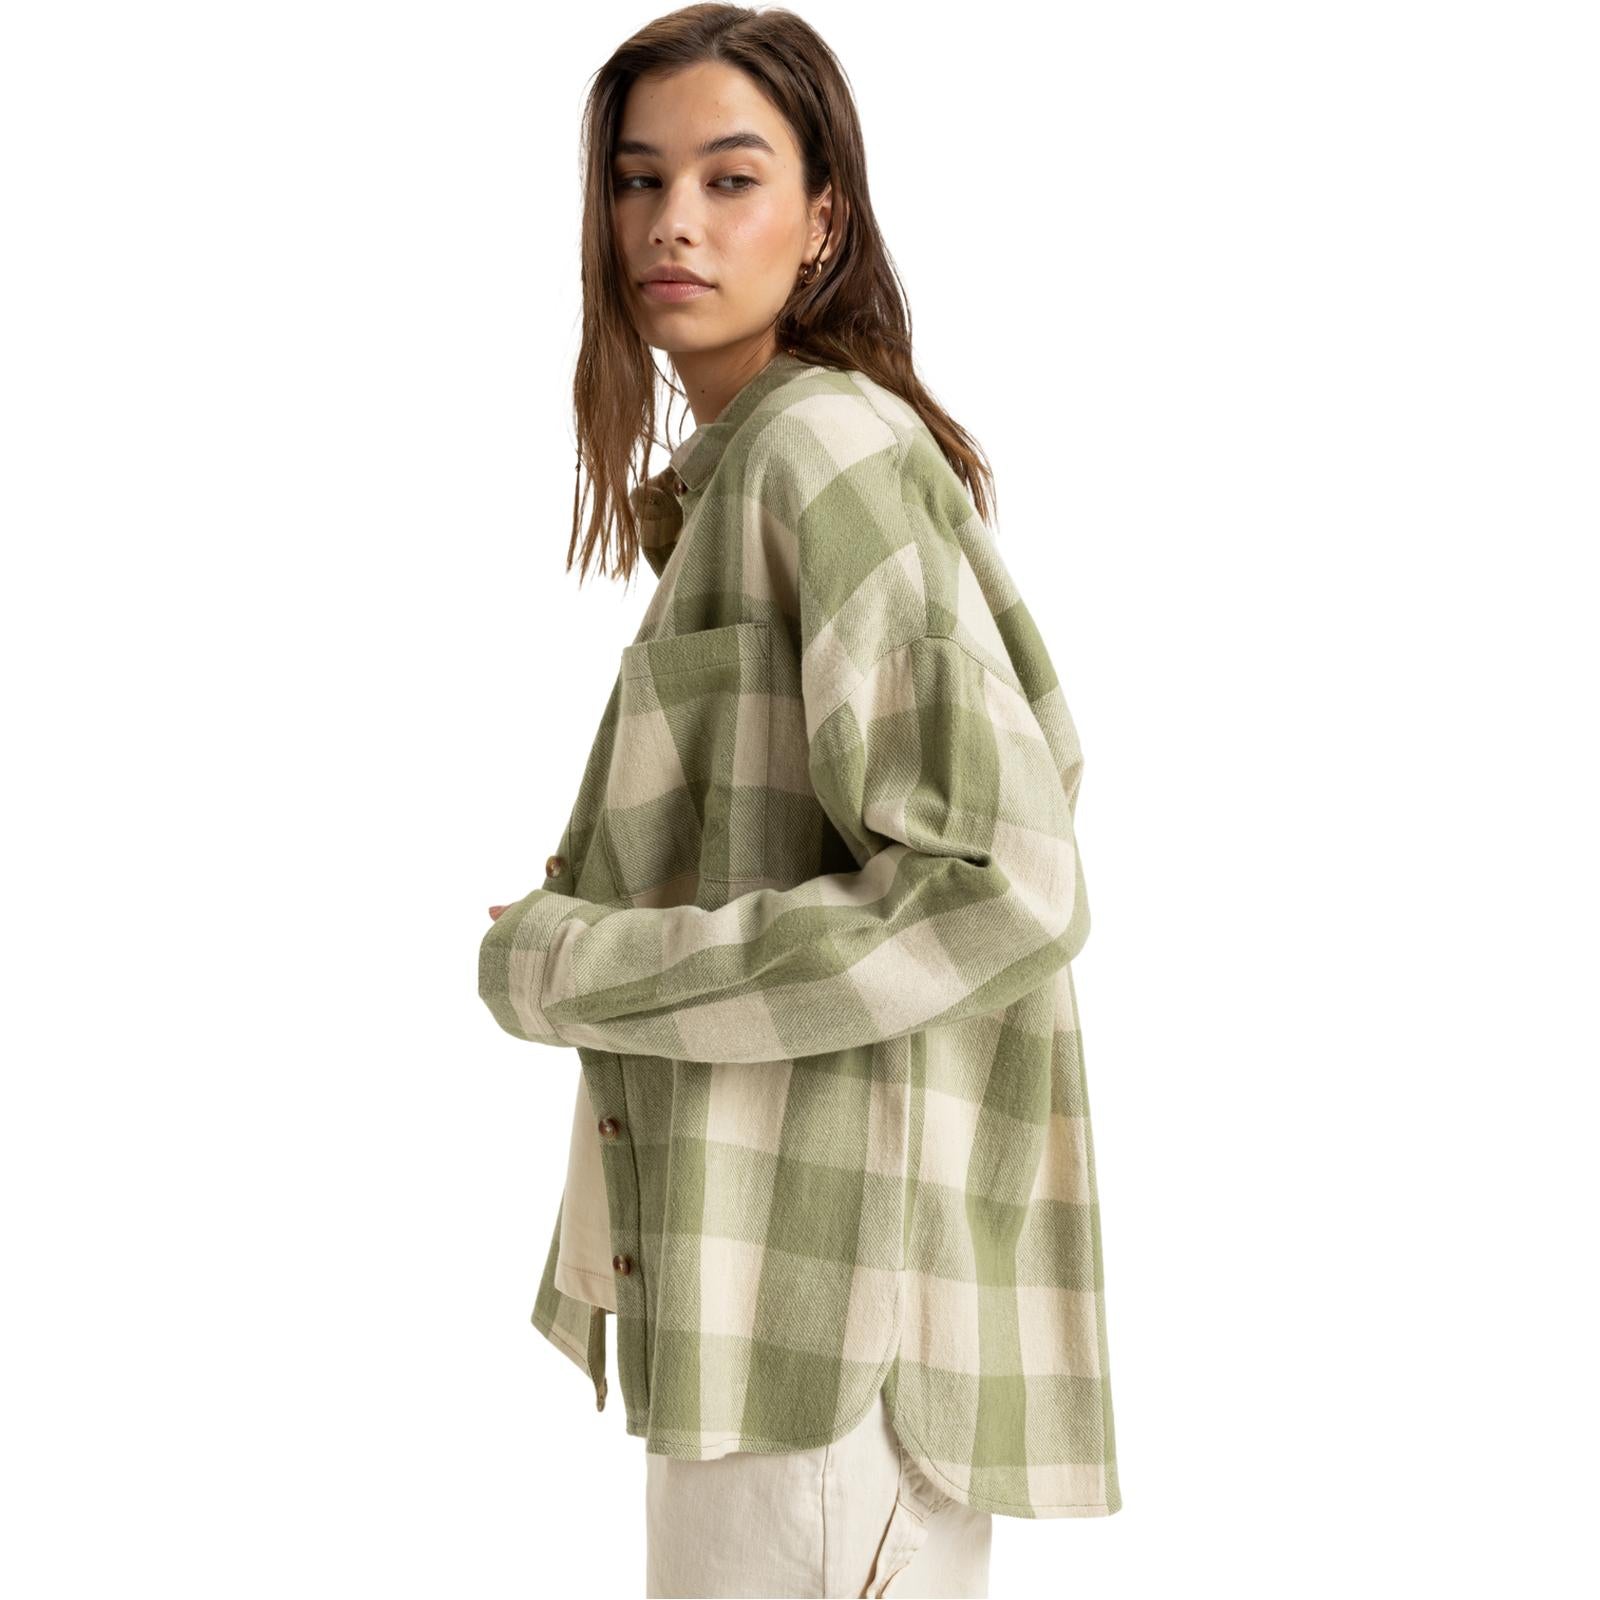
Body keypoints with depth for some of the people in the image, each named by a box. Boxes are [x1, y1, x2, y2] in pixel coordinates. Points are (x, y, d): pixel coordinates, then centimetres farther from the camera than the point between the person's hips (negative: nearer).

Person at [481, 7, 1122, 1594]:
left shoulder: (827, 445, -14)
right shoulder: (734, 470, 15)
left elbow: (1000, 887, -21)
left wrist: (577, 971, -15)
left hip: (837, 1305, -9)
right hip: (773, 1275, 10)